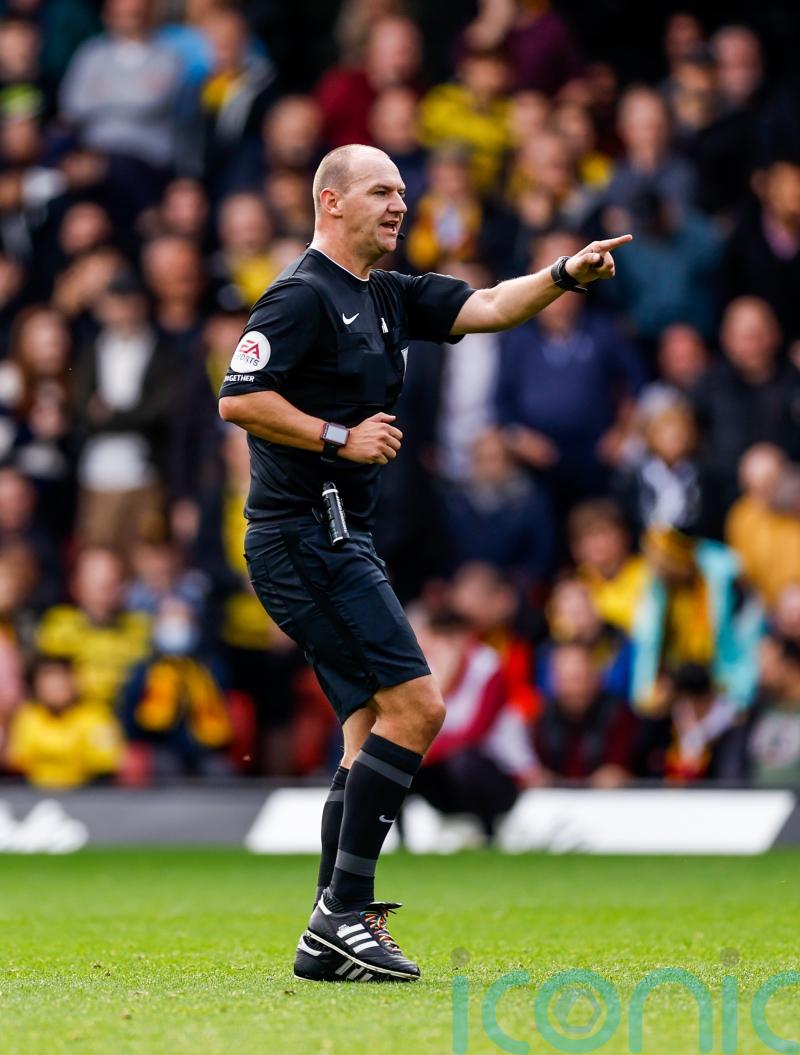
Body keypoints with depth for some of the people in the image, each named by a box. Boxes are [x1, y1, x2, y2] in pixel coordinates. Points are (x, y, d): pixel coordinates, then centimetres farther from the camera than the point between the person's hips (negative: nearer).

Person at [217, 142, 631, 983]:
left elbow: (488, 308, 12)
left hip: (338, 542, 10)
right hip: (305, 534, -10)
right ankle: (345, 911, -13)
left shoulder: (388, 297, 17)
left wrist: (565, 274, -4)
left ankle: (334, 938, 9)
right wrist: (340, 436, -16)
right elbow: (238, 398, -17)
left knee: (374, 731, 8)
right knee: (415, 707, -15)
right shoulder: (303, 295, -10)